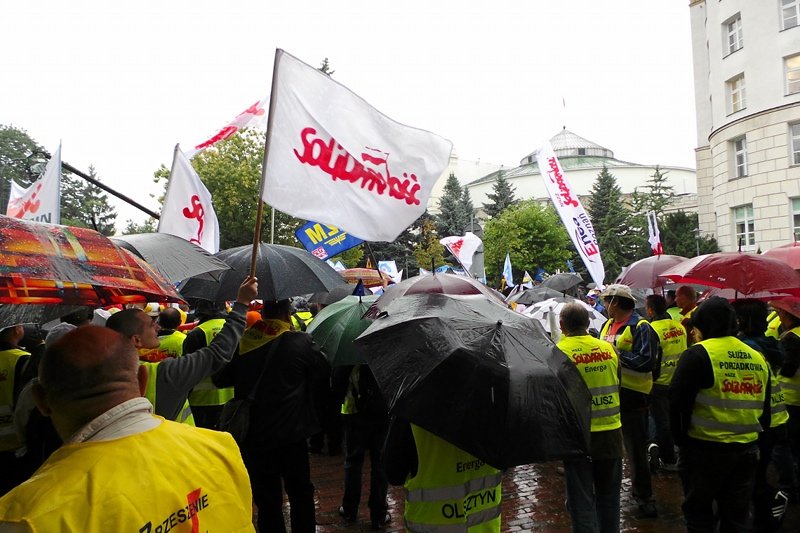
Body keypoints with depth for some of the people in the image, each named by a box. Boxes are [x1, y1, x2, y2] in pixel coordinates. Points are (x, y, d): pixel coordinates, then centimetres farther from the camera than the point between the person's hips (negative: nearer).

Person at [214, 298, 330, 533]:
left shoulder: (241, 342, -4)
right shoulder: (301, 342, -12)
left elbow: (220, 379, 6)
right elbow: (325, 372, 2)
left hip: (253, 436, 2)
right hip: (292, 435, -2)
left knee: (267, 498, 14)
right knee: (300, 495, 17)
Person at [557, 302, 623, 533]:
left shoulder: (559, 351, -14)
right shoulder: (608, 348, -1)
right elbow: (618, 384, 11)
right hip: (611, 432, 4)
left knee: (581, 499, 7)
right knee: (609, 495, 22)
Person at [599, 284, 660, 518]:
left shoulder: (640, 327, -13)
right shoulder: (607, 325, 12)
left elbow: (646, 361, -23)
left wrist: (615, 352, -21)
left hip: (631, 396, -7)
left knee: (636, 450, 4)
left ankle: (643, 495, 20)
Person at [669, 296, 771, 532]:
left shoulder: (698, 354, -14)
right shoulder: (758, 358, 7)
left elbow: (677, 402, -15)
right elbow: (765, 409, 14)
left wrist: (680, 438, -1)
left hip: (705, 450, -6)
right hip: (747, 451, 6)